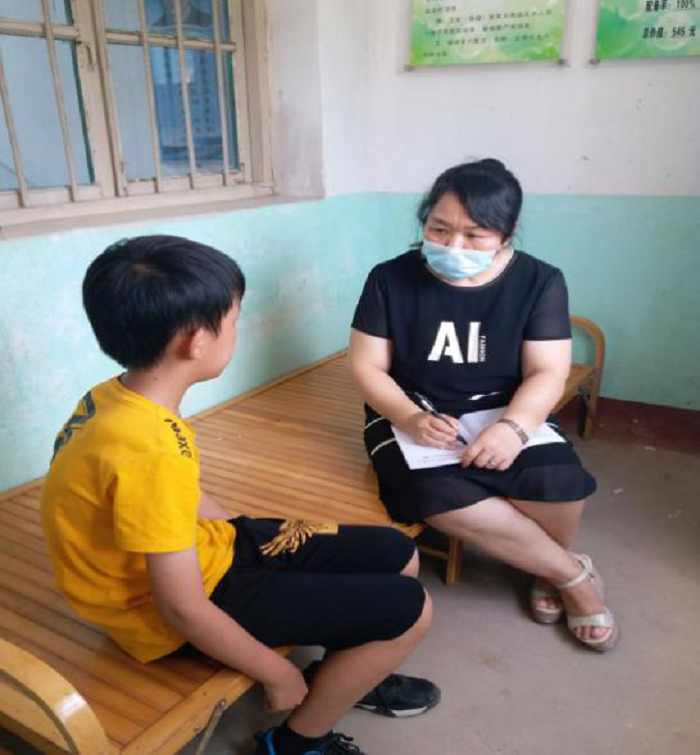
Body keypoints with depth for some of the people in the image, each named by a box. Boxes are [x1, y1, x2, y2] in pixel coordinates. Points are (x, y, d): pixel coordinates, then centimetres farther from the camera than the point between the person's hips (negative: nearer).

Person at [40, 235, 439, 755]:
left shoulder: (119, 397, -4)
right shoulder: (150, 453, -33)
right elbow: (184, 609, -26)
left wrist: (261, 539, 8)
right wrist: (279, 675, -12)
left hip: (206, 549, 8)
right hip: (170, 614, -8)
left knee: (398, 557, 9)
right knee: (408, 609, -9)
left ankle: (347, 675, 35)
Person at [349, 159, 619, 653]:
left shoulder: (539, 281, -3)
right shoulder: (391, 279, -5)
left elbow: (548, 375, -7)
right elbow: (367, 367, -3)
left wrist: (513, 427, -27)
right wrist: (410, 418, -22)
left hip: (503, 411, 1)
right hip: (411, 415, 0)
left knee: (559, 482, -29)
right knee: (441, 496, -32)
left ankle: (548, 571, 8)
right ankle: (574, 575, -8)